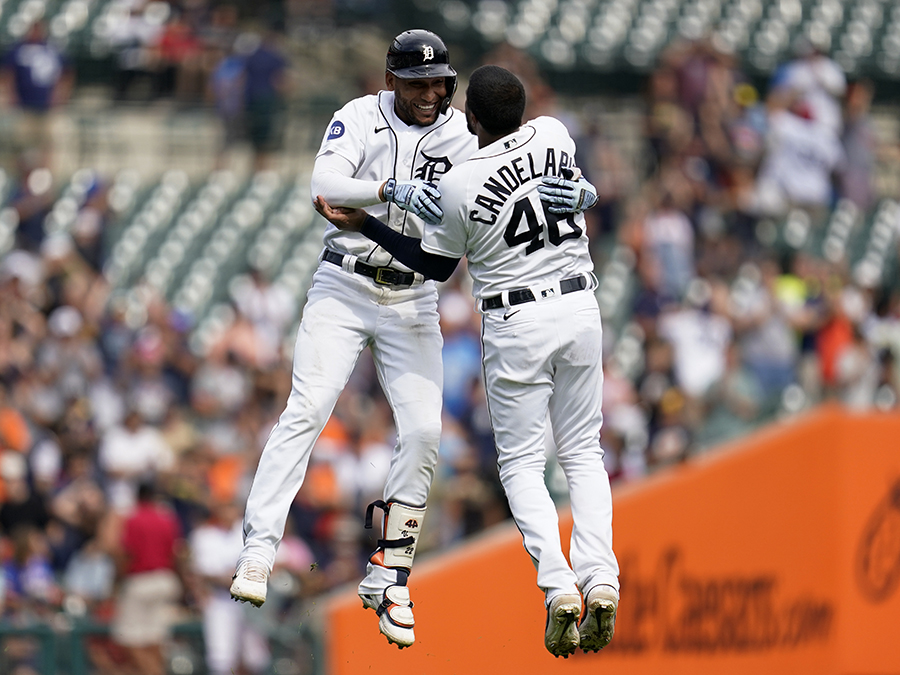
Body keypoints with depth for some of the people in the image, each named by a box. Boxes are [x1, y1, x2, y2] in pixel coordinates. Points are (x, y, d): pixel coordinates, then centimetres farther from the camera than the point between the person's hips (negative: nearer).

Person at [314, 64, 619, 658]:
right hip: (580, 308, 4)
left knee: (522, 464, 6)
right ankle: (601, 581, -4)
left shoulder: (459, 185, -14)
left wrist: (363, 224, 8)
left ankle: (558, 586, -13)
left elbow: (435, 265, 2)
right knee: (583, 452, 13)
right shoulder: (555, 134, -3)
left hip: (516, 323, -4)